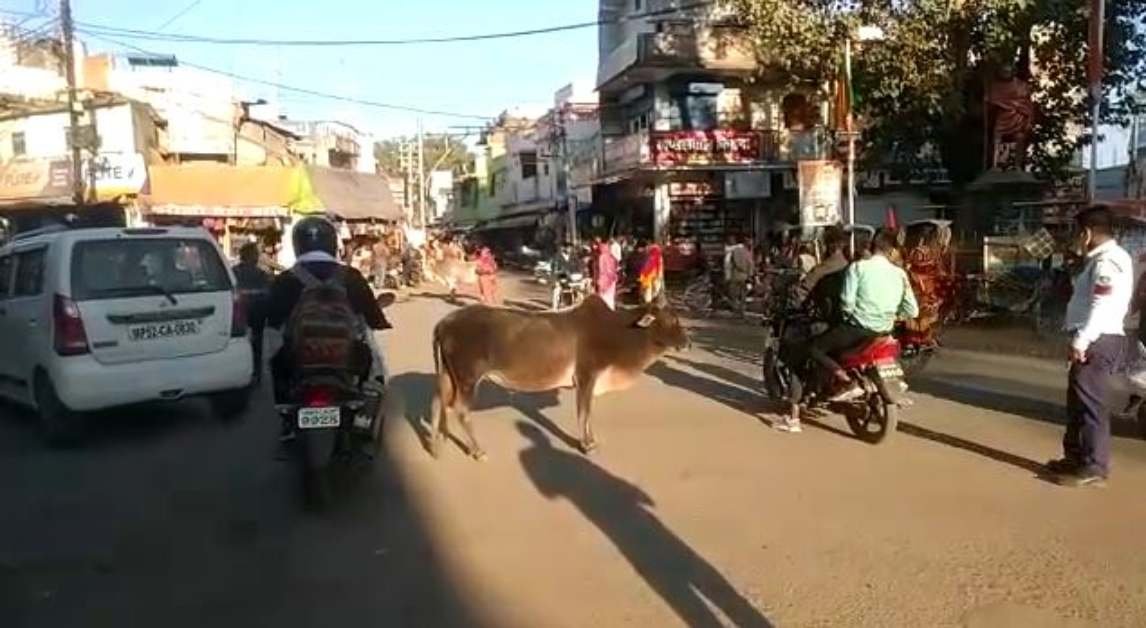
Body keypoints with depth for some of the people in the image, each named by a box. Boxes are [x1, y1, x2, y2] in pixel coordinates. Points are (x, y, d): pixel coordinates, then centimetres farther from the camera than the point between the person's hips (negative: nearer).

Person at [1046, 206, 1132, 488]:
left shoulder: (1108, 260, -15)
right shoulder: (1101, 258, 17)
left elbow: (1102, 306, -23)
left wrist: (1080, 341, -23)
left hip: (1097, 341, -10)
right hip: (1092, 340, 10)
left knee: (1089, 403, -5)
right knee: (1078, 400, 17)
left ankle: (1094, 467, 2)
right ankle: (1076, 456, 27)